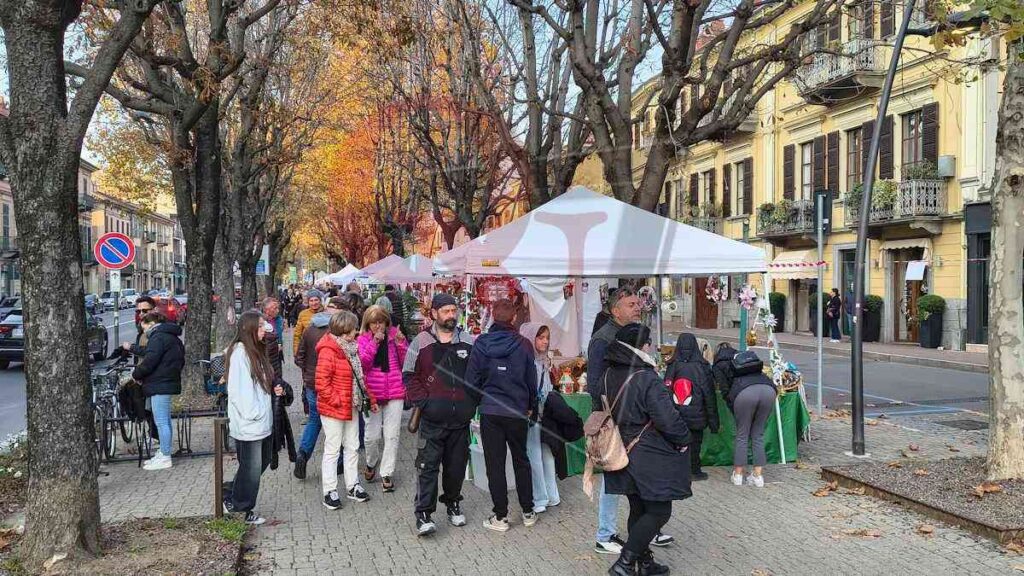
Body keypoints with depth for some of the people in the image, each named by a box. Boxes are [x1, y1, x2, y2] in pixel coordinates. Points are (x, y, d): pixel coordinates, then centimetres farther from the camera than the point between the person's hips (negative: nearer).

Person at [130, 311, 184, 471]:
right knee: (165, 421, 16)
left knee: (161, 422, -6)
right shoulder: (173, 337, 19)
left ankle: (165, 458, -2)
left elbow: (149, 361, -21)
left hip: (160, 385, -11)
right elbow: (180, 361, 23)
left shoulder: (158, 337, -13)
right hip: (170, 382, 11)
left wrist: (135, 374, -5)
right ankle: (164, 453, 23)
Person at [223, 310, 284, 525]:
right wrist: (253, 413, -19)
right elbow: (237, 389, -21)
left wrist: (273, 389, 4)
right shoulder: (240, 352, -17)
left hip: (263, 421, 9)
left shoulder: (257, 350, 12)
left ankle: (232, 496, 33)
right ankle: (243, 508, 22)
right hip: (248, 424, -9)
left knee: (262, 462, 17)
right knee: (251, 467, 4)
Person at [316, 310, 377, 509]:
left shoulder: (350, 348, 9)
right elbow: (322, 383, -22)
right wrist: (337, 401, -19)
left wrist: (370, 397, 13)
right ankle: (330, 491, 13)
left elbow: (359, 377, 17)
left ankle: (352, 486, 27)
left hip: (351, 407, 9)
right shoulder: (328, 351, -19)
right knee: (332, 449, 2)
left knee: (352, 447, 15)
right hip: (333, 410, -9)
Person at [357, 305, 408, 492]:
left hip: (395, 392, 1)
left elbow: (406, 363, 1)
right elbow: (363, 363, -12)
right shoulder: (364, 339, 3)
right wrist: (374, 342, -19)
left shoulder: (395, 335, 5)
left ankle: (386, 473, 13)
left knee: (392, 436, 1)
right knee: (372, 436, 2)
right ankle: (371, 463, 31)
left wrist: (401, 343, -13)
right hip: (372, 393, 0)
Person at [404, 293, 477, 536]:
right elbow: (409, 375, 1)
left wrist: (473, 402, 2)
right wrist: (422, 402, -8)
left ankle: (453, 503, 32)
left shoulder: (469, 342, 6)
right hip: (432, 418, -3)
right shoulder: (421, 342, 0)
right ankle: (423, 514, 2)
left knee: (457, 465, 13)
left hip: (461, 417, 3)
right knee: (428, 466, -4)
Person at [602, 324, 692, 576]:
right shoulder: (648, 380, -22)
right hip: (651, 459, -8)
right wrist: (683, 439, -5)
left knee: (638, 509, 17)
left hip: (623, 456, 8)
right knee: (659, 512, 2)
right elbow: (668, 420, -23)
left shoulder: (608, 376, 3)